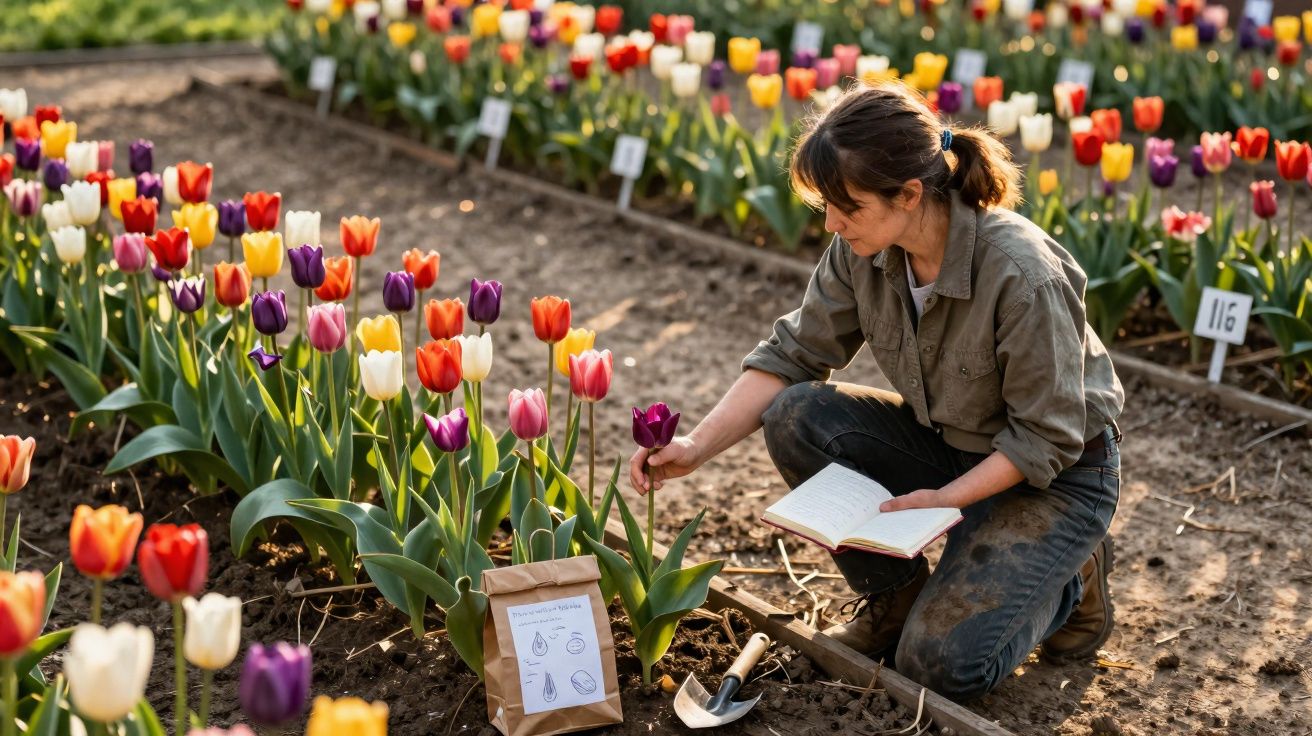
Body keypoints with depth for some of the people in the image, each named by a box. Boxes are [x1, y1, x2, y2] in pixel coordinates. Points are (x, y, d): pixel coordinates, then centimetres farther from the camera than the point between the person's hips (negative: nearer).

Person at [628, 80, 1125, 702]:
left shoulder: (1024, 276, -33)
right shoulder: (864, 249, -15)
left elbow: (1047, 439, -23)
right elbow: (793, 354, -8)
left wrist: (945, 497, -27)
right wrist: (697, 447, -18)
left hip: (1057, 473, -6)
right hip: (946, 442, 6)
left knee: (943, 662, -19)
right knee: (796, 418, -18)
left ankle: (1068, 579, 11)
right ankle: (896, 595, 2)